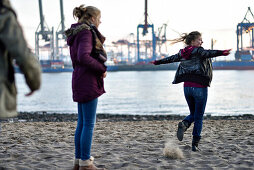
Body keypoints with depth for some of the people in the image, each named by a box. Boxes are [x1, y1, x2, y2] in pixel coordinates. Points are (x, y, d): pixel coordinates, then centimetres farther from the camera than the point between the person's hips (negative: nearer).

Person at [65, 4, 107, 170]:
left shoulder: (76, 33, 16)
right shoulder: (87, 33, -13)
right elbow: (83, 57, -27)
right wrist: (102, 69, -16)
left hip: (80, 81, 10)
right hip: (88, 82, -10)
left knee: (82, 123, 14)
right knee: (89, 124, -4)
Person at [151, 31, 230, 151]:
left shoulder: (183, 53, 10)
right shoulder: (198, 51, -9)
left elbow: (171, 58, 24)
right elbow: (208, 54, -30)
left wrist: (157, 62, 41)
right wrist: (221, 53, -47)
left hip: (187, 87, 6)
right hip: (199, 87, -6)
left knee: (193, 114, 21)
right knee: (199, 116, 4)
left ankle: (184, 124, -12)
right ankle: (195, 144, 3)